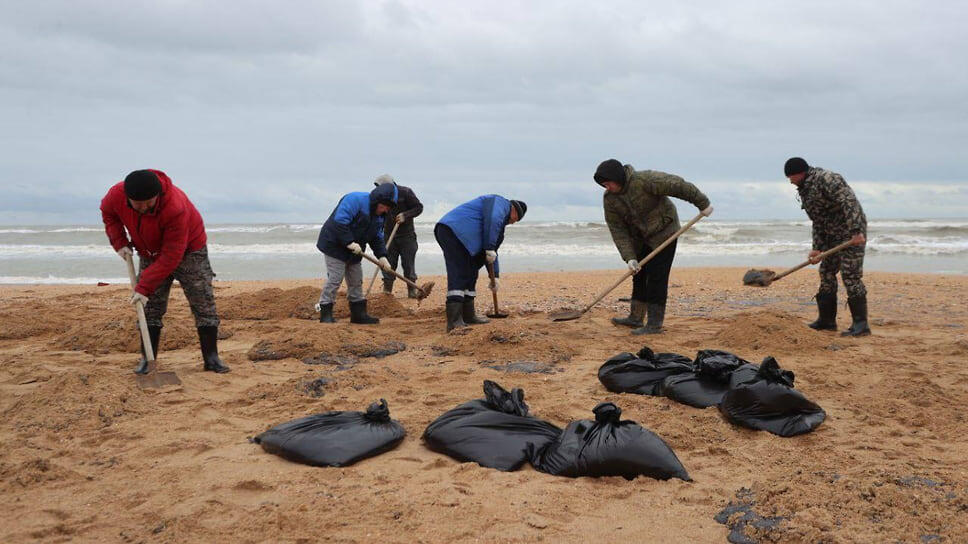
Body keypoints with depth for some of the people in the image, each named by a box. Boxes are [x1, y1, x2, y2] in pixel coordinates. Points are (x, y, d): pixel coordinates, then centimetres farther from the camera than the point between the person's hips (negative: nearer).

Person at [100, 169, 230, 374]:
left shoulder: (177, 208, -40)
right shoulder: (117, 194, -24)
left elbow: (171, 257, -36)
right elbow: (108, 213, 3)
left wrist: (144, 287, -35)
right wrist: (119, 242, -10)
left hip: (188, 251, -4)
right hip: (150, 254, 4)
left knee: (203, 303, -7)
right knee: (150, 307, -1)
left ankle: (211, 358, -2)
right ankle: (147, 359, 7)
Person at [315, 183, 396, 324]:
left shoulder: (379, 216, 8)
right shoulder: (355, 200, -21)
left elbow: (377, 238, 11)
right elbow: (339, 222, -29)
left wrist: (382, 256, -4)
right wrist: (349, 242, -32)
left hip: (353, 253, 9)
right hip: (334, 245, -9)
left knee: (356, 281, 11)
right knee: (334, 279, -11)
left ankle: (359, 314, 20)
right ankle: (325, 314, -4)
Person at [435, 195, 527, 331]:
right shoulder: (501, 203, 6)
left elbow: (492, 253, 36)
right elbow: (492, 220, -16)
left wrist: (495, 276, 34)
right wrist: (490, 249, -14)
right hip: (454, 230, -10)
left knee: (469, 274, 15)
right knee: (458, 276, -16)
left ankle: (468, 315, 20)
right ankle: (454, 321, -22)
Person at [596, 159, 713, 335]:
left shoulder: (644, 180, -28)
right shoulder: (609, 199, -9)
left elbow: (677, 185, -23)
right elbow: (617, 230, -10)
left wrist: (703, 203, -16)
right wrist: (629, 257, -18)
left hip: (663, 232, -7)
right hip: (641, 238, 7)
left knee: (656, 277, -9)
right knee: (639, 275, 12)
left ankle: (655, 324, -5)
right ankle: (636, 318, 24)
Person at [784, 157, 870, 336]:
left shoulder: (825, 179, -17)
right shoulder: (805, 190, 13)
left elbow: (849, 203, -27)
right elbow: (818, 222, 15)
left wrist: (856, 232, -33)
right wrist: (817, 248, 7)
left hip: (852, 234, -10)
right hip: (833, 235, 10)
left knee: (851, 276, -12)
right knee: (826, 273, 12)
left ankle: (860, 324, -8)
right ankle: (827, 320, 20)